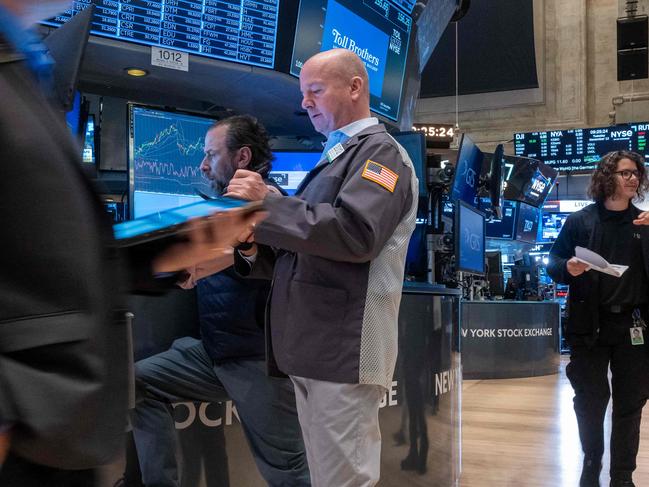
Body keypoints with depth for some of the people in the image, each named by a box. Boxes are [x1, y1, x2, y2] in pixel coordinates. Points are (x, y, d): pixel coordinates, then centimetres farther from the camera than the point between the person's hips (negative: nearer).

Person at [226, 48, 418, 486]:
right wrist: (254, 251, 5)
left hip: (344, 347, -9)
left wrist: (268, 204, -17)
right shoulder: (335, 158, 23)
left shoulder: (380, 152, -4)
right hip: (313, 347, 9)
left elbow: (356, 233, -21)